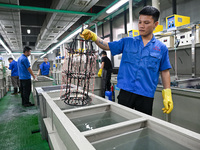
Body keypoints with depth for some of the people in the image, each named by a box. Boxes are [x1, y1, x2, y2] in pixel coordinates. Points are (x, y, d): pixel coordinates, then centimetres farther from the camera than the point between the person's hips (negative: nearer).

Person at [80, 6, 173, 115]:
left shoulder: (161, 48, 4)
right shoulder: (127, 42, 7)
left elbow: (165, 71, 6)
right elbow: (107, 46, 6)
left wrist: (167, 94, 1)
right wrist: (93, 37, -10)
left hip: (146, 95, 0)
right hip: (126, 91, 1)